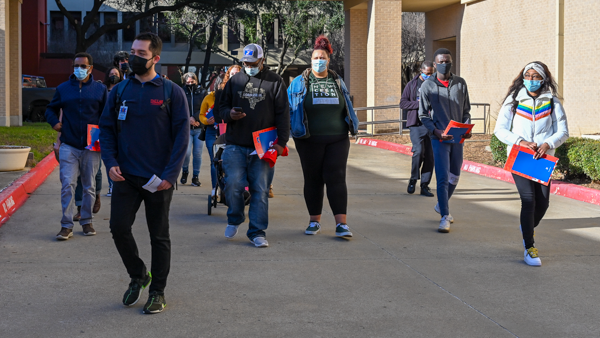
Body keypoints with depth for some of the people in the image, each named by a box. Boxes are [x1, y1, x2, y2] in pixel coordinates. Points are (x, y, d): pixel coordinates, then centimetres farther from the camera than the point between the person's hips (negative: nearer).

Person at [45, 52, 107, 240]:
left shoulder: (100, 89, 6)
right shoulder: (63, 88, 9)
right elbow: (51, 109, 20)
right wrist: (54, 122, 0)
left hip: (91, 147, 0)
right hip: (69, 146, 0)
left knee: (89, 187, 9)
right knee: (67, 185, -7)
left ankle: (86, 221, 22)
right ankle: (66, 225, -4)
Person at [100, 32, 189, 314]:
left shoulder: (172, 92, -3)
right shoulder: (119, 91, 6)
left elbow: (182, 134, -6)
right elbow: (106, 129, 10)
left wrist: (170, 174, -14)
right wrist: (111, 162, -7)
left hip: (158, 180, -3)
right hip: (125, 176, 3)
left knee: (159, 236, 6)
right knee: (119, 228, -3)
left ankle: (157, 292, 18)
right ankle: (138, 275, 23)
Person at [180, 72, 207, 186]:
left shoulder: (202, 93, 9)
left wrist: (194, 118, -13)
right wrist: (188, 119, -12)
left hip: (199, 128, 1)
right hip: (186, 128, -1)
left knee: (198, 153, 0)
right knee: (186, 152, -11)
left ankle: (195, 176, 12)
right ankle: (185, 172, 15)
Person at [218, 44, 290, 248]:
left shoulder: (275, 82, 6)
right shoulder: (234, 81, 13)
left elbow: (282, 114, 3)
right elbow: (223, 106, 18)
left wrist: (281, 141, -5)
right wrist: (229, 114, -6)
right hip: (236, 145, 1)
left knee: (260, 189, -1)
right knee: (233, 184, -8)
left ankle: (257, 232, 8)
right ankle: (234, 219, 19)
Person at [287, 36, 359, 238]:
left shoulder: (337, 81, 12)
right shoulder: (300, 83, 4)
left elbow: (347, 107, 19)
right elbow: (289, 108, 5)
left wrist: (352, 127, 14)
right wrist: (292, 130, -5)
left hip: (337, 139, 1)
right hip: (310, 140, -1)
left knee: (336, 178, -6)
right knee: (313, 179, 7)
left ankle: (341, 223, -8)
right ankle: (314, 221, 19)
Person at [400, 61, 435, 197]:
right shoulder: (412, 85, 7)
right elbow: (403, 103, 3)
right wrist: (419, 103, -11)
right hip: (416, 124, -2)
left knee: (430, 155, 0)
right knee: (418, 151, -15)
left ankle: (425, 186, 8)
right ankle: (413, 180, 6)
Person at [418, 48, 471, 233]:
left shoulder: (460, 83, 5)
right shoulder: (427, 85, -3)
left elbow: (466, 110, 12)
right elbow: (423, 115, -1)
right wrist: (436, 131, -16)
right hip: (439, 138, -4)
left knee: (454, 176, 15)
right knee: (443, 178, -9)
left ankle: (441, 205, 37)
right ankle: (444, 217, -3)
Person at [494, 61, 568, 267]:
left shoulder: (552, 102, 4)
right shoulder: (514, 100, 2)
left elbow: (563, 131, 2)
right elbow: (500, 129, 1)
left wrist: (548, 144, -17)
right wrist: (519, 141, -15)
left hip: (543, 158, 2)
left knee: (543, 202, 4)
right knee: (528, 199, -13)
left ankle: (527, 228, 38)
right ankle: (529, 248, -4)